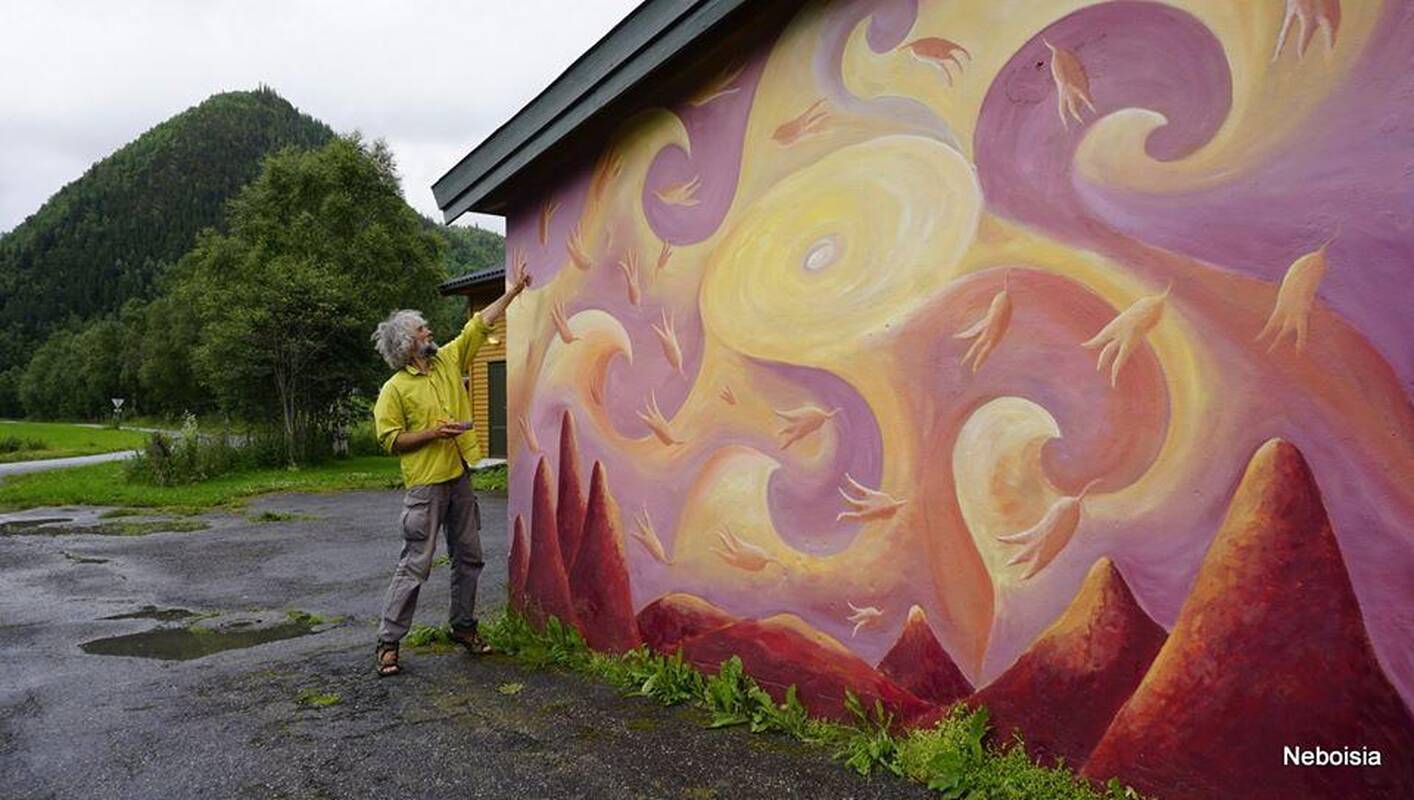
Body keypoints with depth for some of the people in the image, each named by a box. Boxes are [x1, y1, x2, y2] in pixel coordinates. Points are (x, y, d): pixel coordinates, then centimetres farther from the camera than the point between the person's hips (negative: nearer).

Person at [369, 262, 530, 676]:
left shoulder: (448, 359, 8)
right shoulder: (395, 389, -7)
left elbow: (480, 323, 11)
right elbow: (390, 439, -9)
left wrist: (513, 290, 12)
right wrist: (434, 432, -17)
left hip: (459, 477, 6)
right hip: (425, 485, -6)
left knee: (469, 557, 13)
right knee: (416, 564, -4)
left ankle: (463, 626, 27)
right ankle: (388, 642, 6)